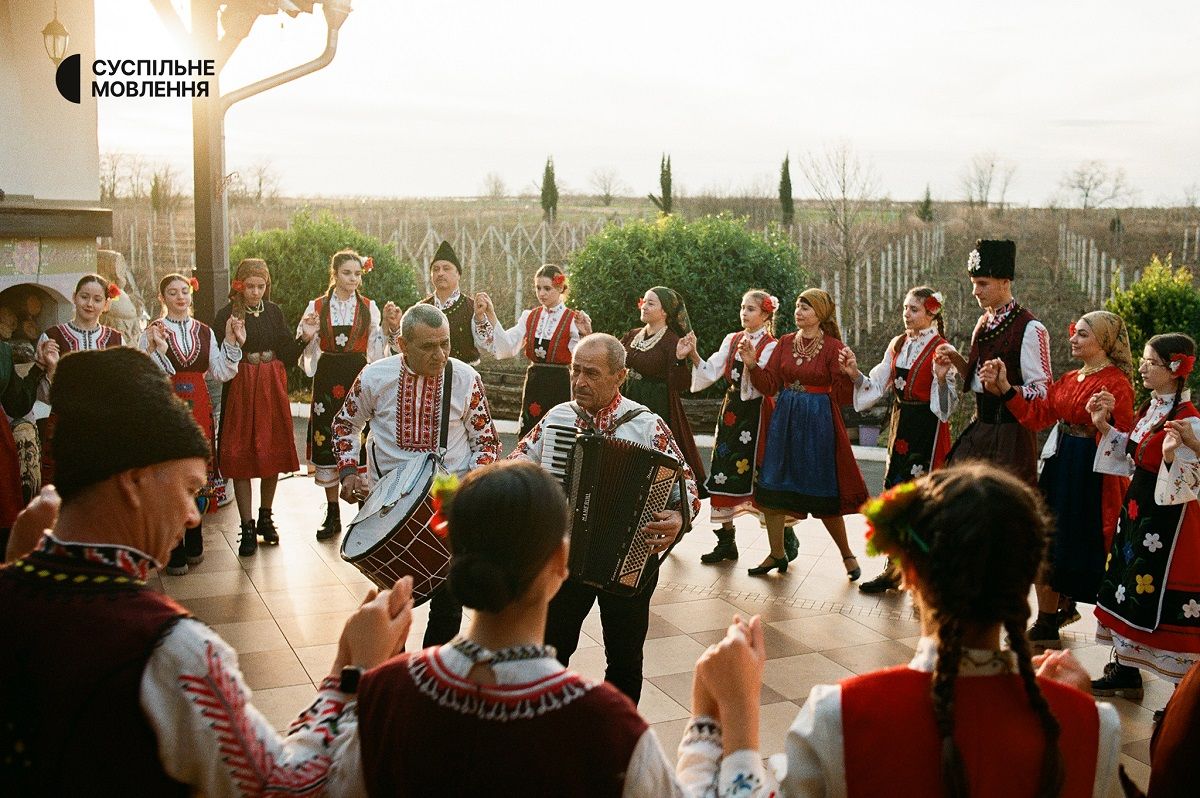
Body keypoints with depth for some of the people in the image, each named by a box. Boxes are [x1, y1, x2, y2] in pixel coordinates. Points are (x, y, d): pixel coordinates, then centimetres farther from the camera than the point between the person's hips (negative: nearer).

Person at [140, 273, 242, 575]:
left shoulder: (205, 332, 11)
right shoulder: (152, 332, 0)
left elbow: (221, 374, 5)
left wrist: (232, 343, -4)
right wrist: (159, 350, -23)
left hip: (198, 409, 4)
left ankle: (194, 544, 23)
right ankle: (174, 553, 6)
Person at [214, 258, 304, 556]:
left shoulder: (273, 311, 7)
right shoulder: (227, 314, -5)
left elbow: (287, 353, 5)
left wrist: (303, 338, -12)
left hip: (272, 389, 4)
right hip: (241, 390, -4)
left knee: (273, 454, 10)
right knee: (241, 456, -1)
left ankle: (265, 517, 27)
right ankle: (247, 528, 6)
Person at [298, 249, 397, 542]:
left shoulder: (369, 307, 6)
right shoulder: (316, 307, 6)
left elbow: (376, 349, 2)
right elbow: (308, 350, 8)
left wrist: (389, 326, -13)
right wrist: (308, 336, -13)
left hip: (359, 377, -1)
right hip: (327, 379, 1)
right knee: (327, 443, 3)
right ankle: (332, 515, 13)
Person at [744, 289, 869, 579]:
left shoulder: (833, 347, -6)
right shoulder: (786, 342, 7)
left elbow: (842, 395, -10)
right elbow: (770, 385, 4)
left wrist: (850, 373, -28)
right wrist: (752, 364, -10)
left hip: (817, 422, -5)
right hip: (784, 419, 5)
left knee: (823, 493, 1)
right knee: (772, 488, 5)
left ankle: (847, 555, 21)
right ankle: (777, 554, 20)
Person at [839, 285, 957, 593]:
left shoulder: (940, 348, -10)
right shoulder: (898, 344, 10)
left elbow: (946, 404, -14)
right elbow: (878, 386, 10)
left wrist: (942, 378, -32)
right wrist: (855, 374, -6)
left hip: (927, 426, -7)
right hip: (900, 423, 7)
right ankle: (894, 568, 19)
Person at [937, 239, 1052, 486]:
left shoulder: (1030, 329, -13)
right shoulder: (984, 324, 12)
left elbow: (1041, 393, -14)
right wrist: (956, 359, 1)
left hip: (1010, 435, -7)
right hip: (979, 428, 7)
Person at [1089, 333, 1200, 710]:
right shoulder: (1149, 408, 8)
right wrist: (1104, 427, 12)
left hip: (1167, 516, -9)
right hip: (1136, 506, 9)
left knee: (1163, 601, -4)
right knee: (1128, 586, 16)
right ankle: (1126, 669, 29)